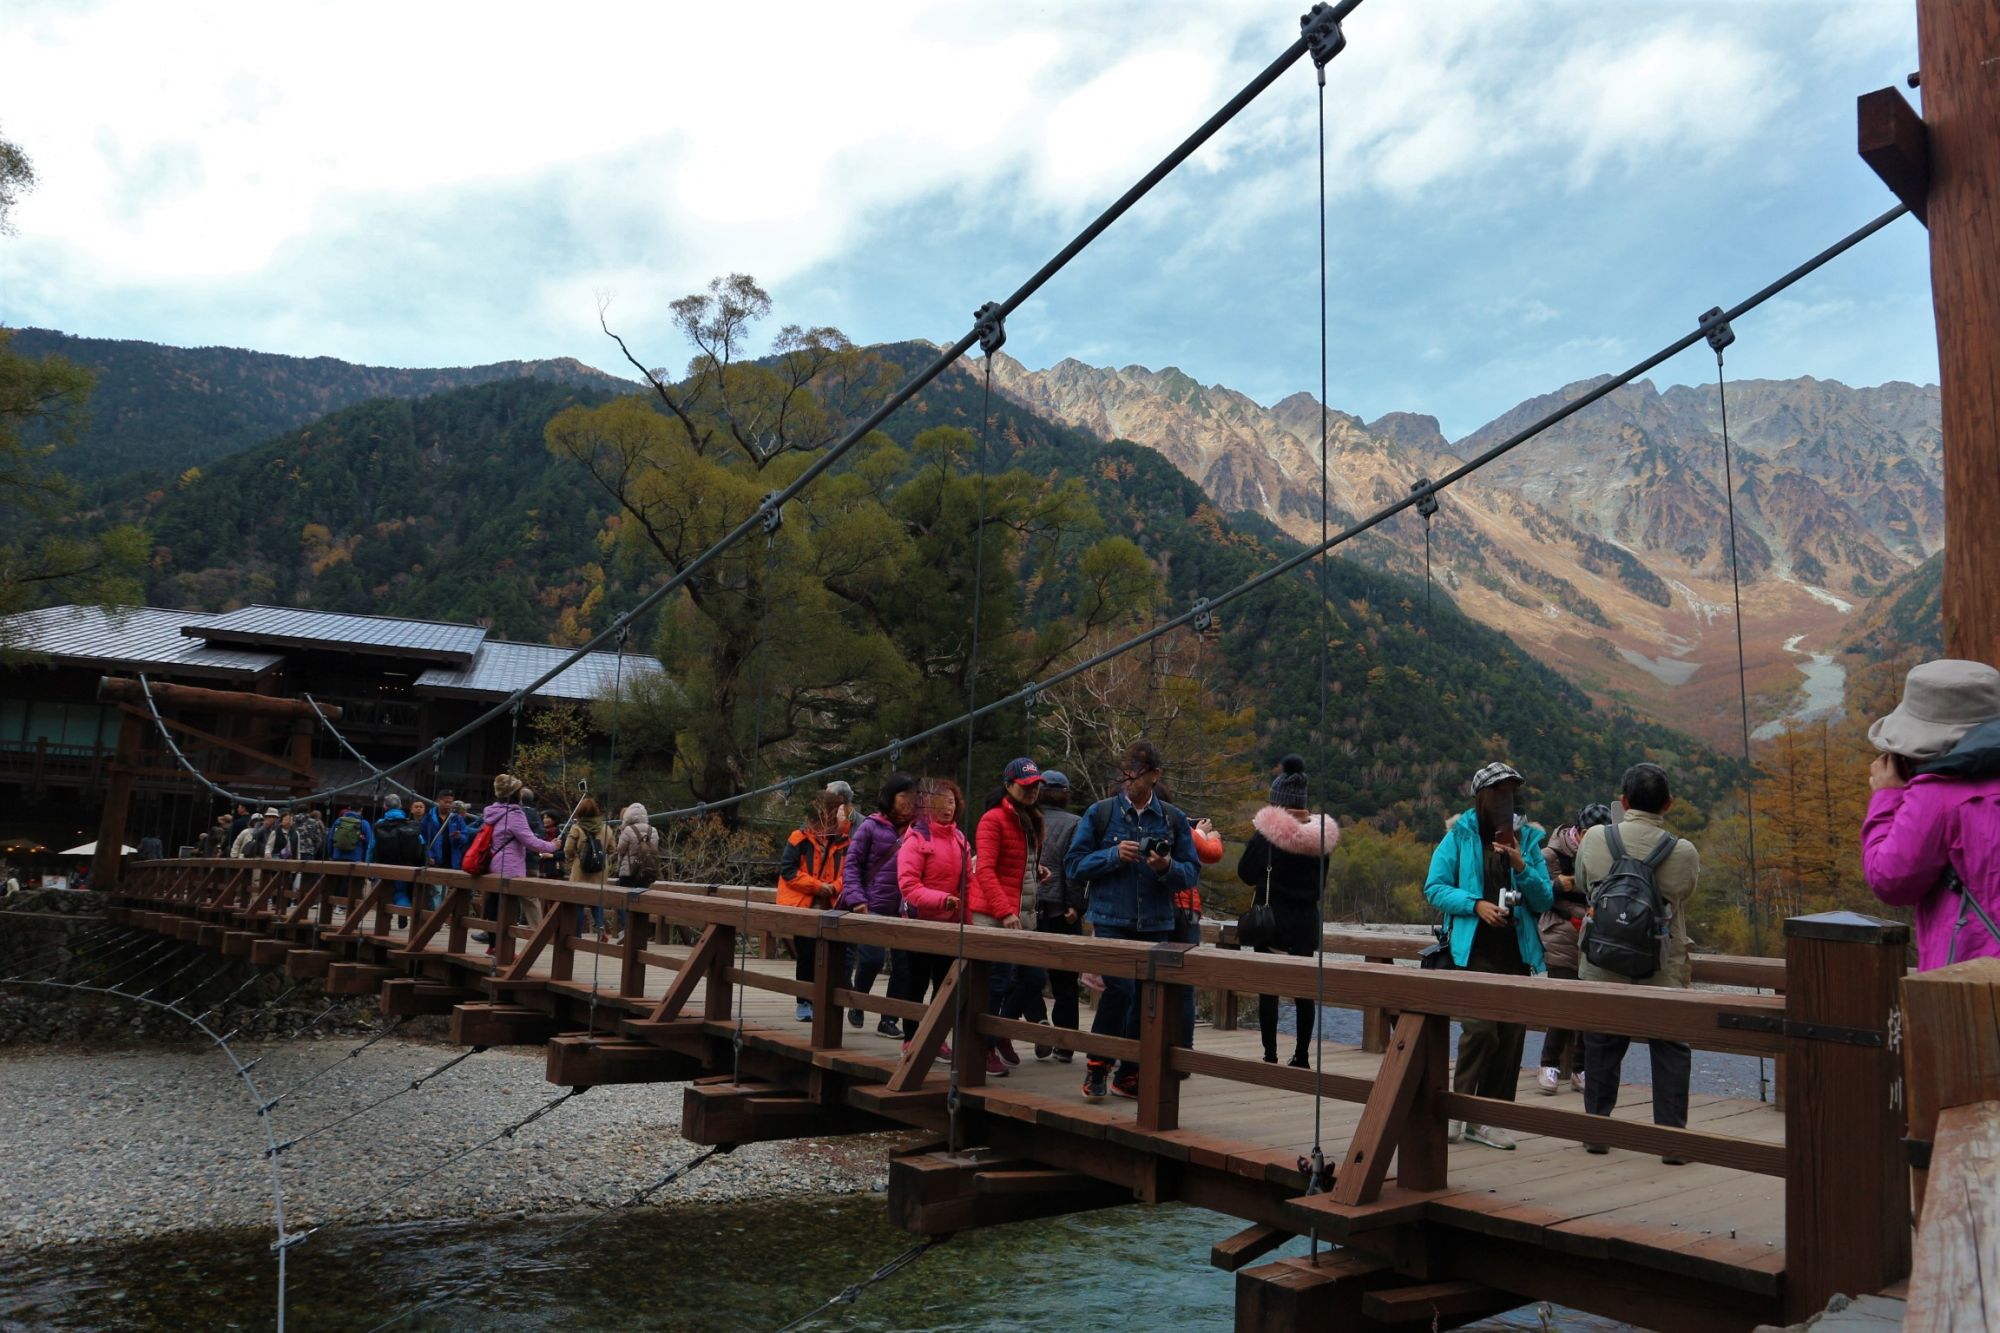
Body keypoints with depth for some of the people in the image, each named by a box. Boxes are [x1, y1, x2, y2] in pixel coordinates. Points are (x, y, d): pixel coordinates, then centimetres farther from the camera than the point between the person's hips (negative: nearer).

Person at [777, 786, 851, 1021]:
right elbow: (788, 870, -10)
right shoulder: (800, 838, -7)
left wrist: (834, 887, -15)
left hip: (828, 908, 3)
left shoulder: (842, 842, 4)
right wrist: (817, 885, -15)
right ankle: (804, 1002, 14)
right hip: (800, 906, -3)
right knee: (805, 956, 2)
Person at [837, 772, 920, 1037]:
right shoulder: (871, 827, -1)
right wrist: (856, 898, -11)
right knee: (871, 959, -9)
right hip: (871, 908, -3)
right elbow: (851, 865, 0)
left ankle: (889, 1019, 15)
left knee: (903, 964, 1)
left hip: (902, 910, 3)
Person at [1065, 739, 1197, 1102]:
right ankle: (1097, 1066, 0)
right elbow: (1073, 865, 1)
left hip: (1155, 924, 3)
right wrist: (1114, 855, -13)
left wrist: (1167, 867, -14)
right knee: (1121, 988, -18)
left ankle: (1128, 1075, 21)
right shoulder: (1099, 814, 3)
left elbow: (1190, 874, 8)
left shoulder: (1174, 820, 8)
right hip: (1110, 920, -3)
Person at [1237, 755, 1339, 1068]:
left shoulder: (1268, 831, -13)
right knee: (1303, 988, 11)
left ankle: (1270, 1055, 2)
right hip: (1306, 920, 5)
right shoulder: (1320, 834, 3)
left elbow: (1245, 872, -8)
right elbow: (1321, 881, 12)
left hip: (1271, 918, -5)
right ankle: (1302, 1056, 16)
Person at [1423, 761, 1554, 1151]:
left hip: (1516, 953, 4)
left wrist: (1522, 866, -8)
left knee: (1510, 1037, 4)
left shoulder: (1528, 838, 11)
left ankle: (1483, 1120, 15)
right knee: (1481, 1028, -16)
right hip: (1473, 951, -4)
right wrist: (1475, 904, -15)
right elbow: (1434, 887, -1)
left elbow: (1545, 901, 8)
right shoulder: (1459, 836, 2)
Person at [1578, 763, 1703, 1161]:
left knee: (1601, 1048, 15)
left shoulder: (1593, 840, -8)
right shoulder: (1684, 852, -13)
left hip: (1602, 968, 2)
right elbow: (1683, 895, 4)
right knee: (1670, 1051, 11)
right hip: (1663, 973, -2)